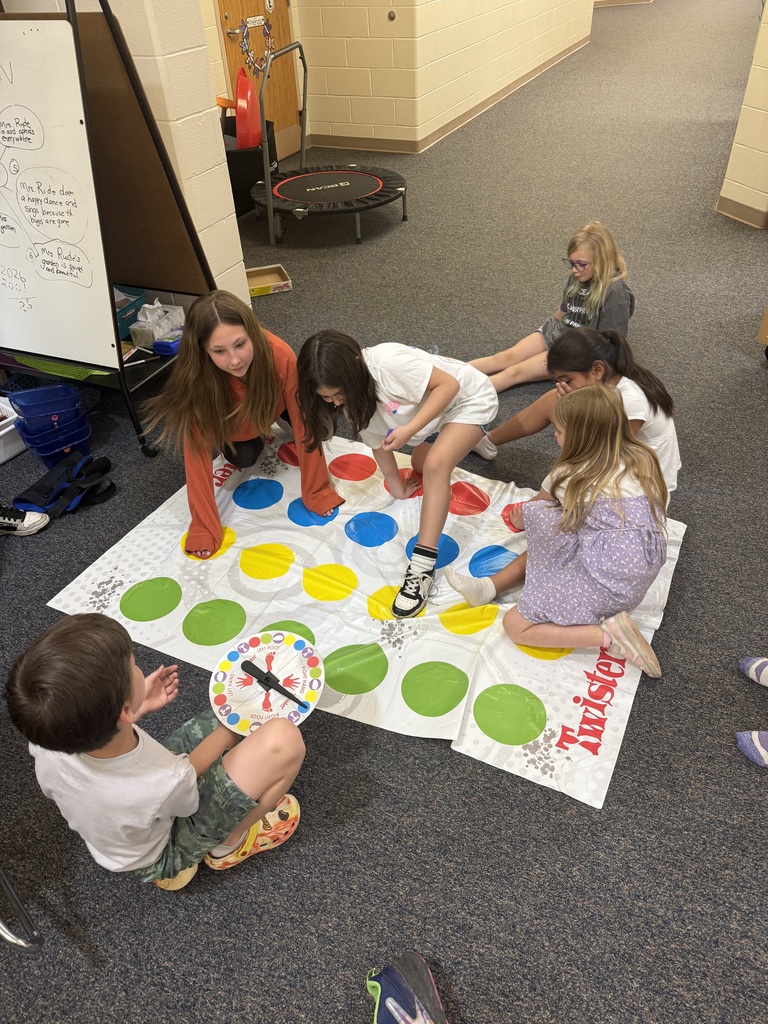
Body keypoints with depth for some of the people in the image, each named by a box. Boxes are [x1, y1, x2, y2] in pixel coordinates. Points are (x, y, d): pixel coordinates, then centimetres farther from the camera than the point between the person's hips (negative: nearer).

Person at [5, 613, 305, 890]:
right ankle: (230, 844, 4)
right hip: (166, 855, -5)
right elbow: (186, 776, -16)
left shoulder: (45, 744, -29)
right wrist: (228, 731, -3)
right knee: (283, 740, -20)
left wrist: (138, 707, -2)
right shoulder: (167, 784, -42)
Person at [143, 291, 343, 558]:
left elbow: (304, 422, -34)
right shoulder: (196, 377, -39)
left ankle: (265, 429, 11)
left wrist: (317, 492, -33)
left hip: (272, 403, 0)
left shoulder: (279, 354, -42)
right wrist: (205, 527, -37)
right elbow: (197, 451, -35)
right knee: (243, 457, -19)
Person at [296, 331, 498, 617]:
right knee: (420, 466, 20)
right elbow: (378, 443, 2)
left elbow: (449, 384, -31)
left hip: (469, 398, -8)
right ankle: (462, 437, 50)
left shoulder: (388, 363, -37)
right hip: (434, 409, 8)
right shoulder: (355, 396, -11)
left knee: (435, 465, -29)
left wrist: (410, 429, -36)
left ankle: (422, 568, -27)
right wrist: (398, 489, 9)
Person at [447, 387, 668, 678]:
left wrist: (519, 515, 38)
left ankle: (609, 635, -8)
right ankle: (490, 586, 17)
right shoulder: (642, 459, 7)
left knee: (516, 626, -1)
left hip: (608, 582, -8)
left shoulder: (571, 475, -7)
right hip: (643, 574, 9)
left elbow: (532, 506, 16)